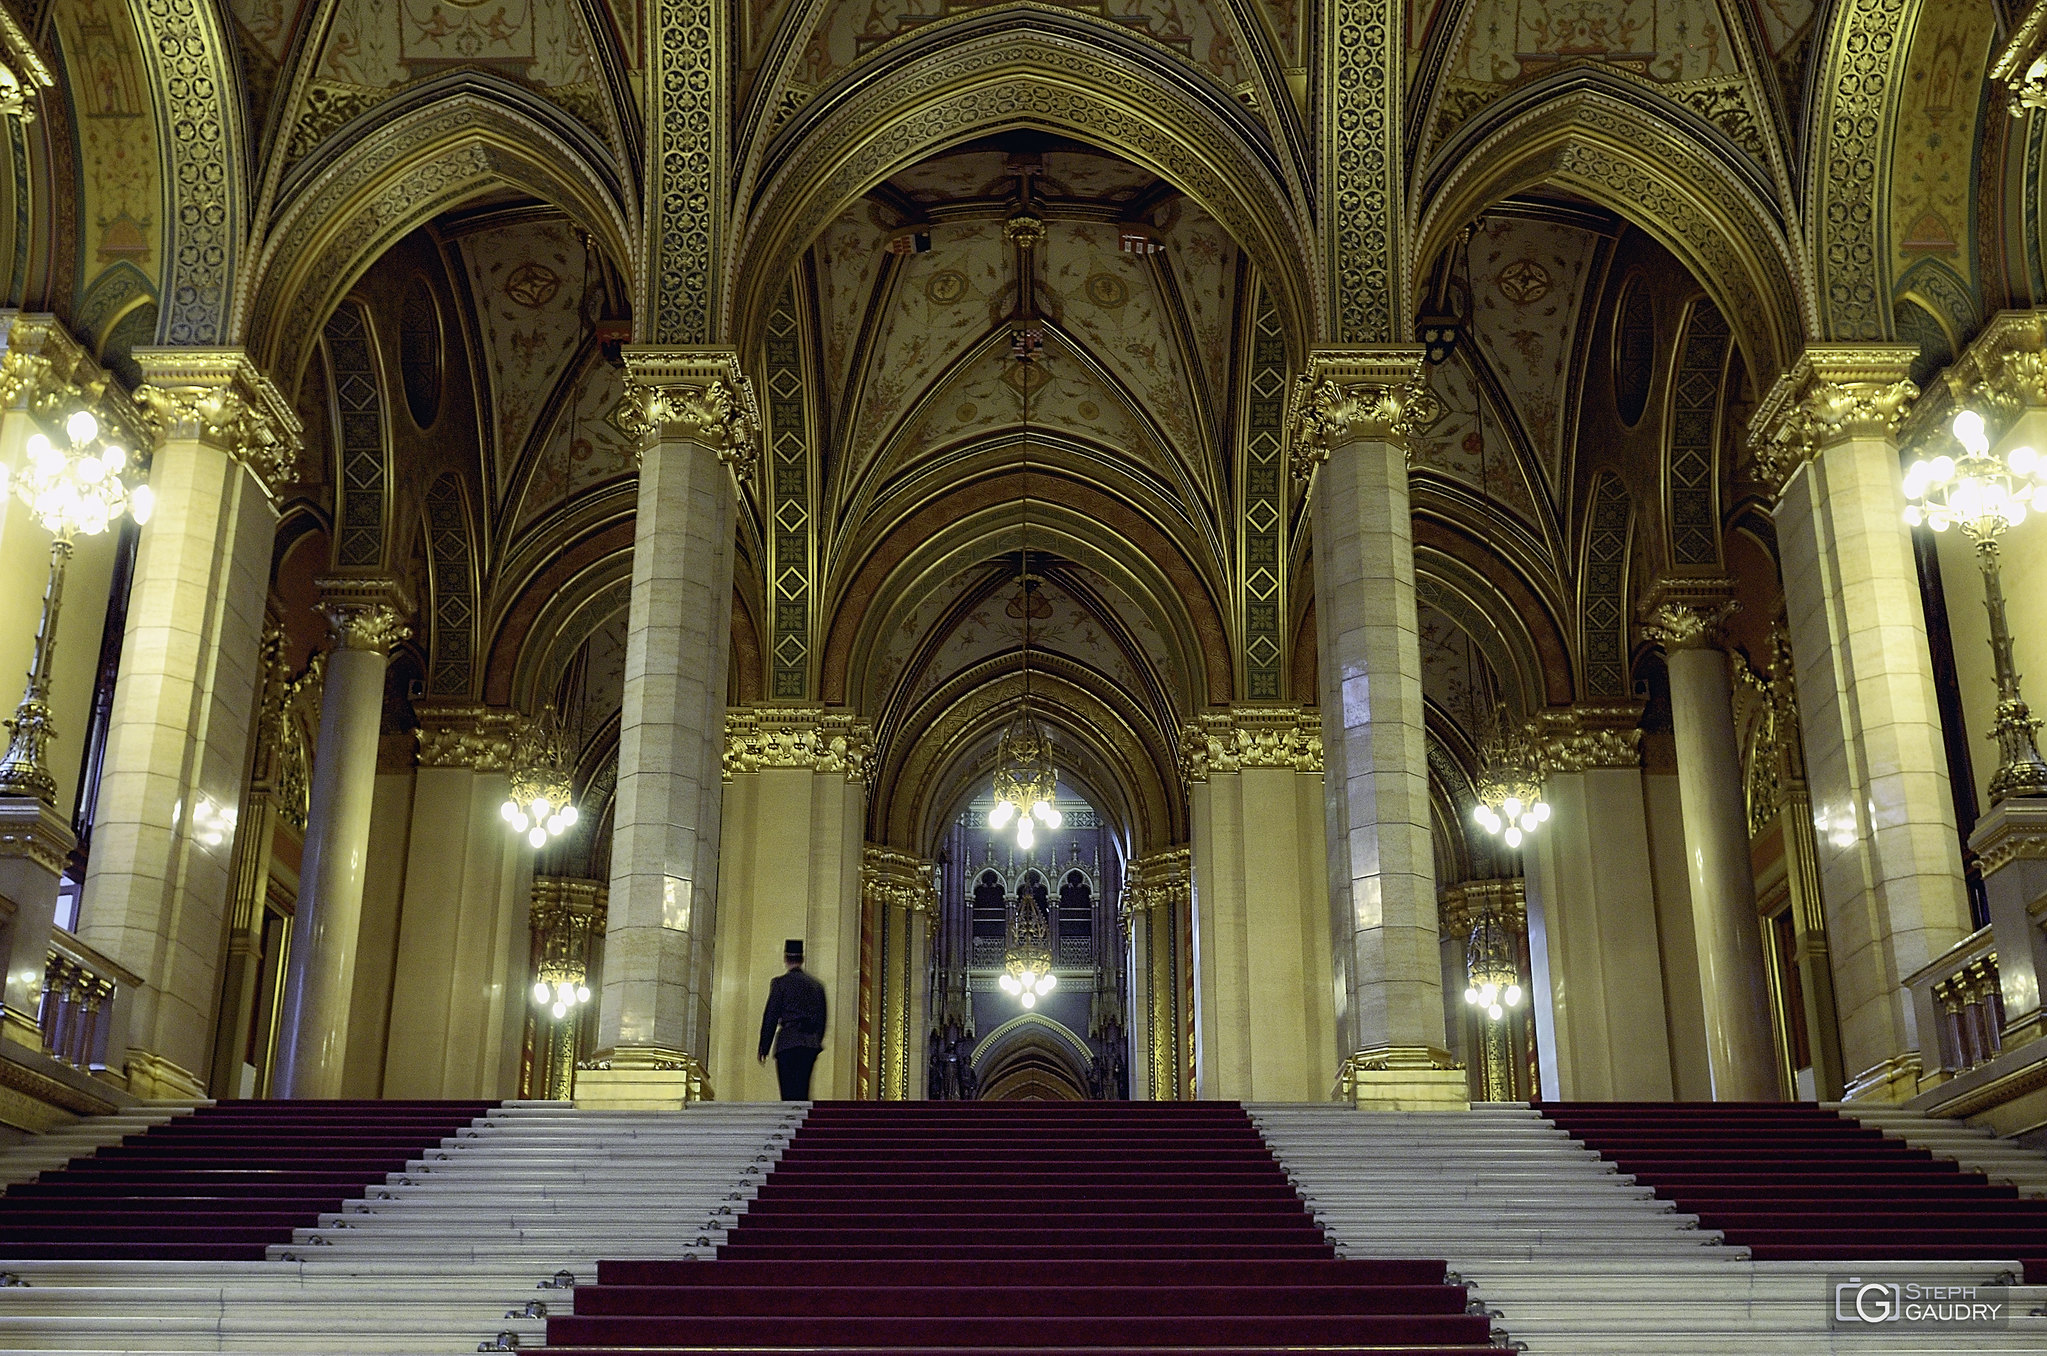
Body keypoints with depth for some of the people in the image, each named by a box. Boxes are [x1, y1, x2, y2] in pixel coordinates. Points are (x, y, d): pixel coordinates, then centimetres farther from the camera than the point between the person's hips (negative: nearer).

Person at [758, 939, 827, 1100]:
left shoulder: (780, 983, -2)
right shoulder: (817, 985, 14)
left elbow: (770, 1017, -3)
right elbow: (822, 1019, 17)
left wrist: (763, 1049, 1)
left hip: (787, 1043, -5)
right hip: (811, 1044, 5)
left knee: (790, 1094, -7)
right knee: (803, 1092, 10)